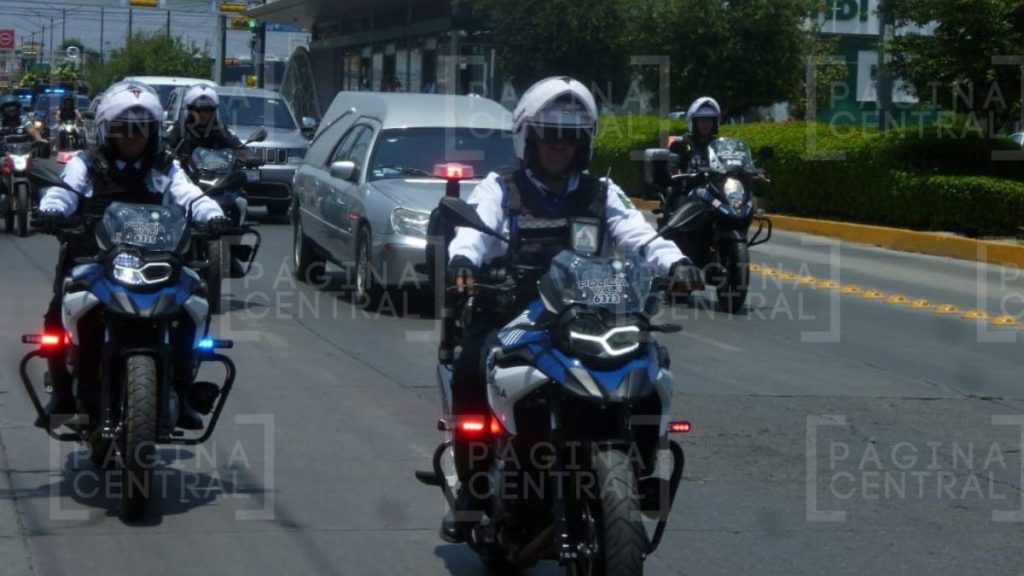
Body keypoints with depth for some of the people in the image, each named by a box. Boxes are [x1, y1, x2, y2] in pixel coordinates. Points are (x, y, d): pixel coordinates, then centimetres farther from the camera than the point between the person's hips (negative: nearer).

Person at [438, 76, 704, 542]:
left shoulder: (602, 194, 16)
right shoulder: (499, 190, 9)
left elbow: (637, 232, -1)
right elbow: (474, 228, -11)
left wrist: (674, 261, -23)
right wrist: (462, 259, -35)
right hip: (508, 315, -2)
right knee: (471, 369, -31)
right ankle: (472, 486, -13)